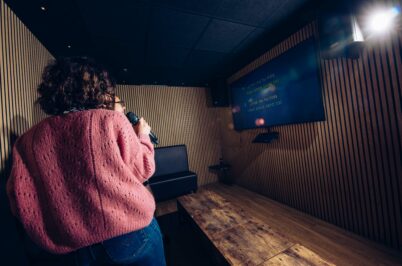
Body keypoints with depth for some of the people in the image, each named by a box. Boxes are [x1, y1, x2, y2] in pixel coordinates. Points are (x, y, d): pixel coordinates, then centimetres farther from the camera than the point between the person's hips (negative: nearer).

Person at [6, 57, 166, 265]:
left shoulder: (29, 140, -4)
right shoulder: (112, 120, -16)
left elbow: (22, 203, 1)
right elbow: (142, 171, -9)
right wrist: (142, 136, 5)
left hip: (79, 247, 4)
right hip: (131, 233, -3)